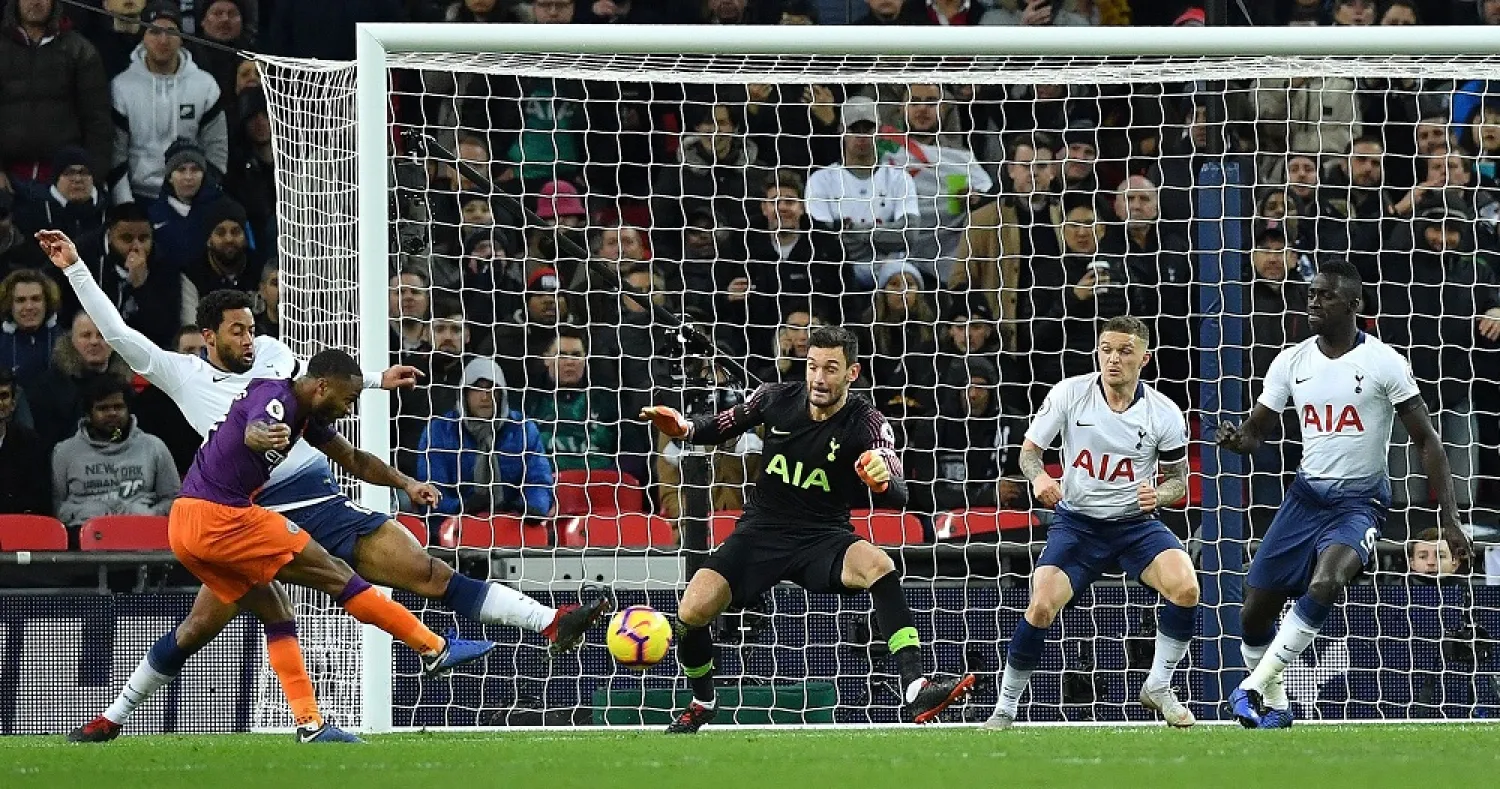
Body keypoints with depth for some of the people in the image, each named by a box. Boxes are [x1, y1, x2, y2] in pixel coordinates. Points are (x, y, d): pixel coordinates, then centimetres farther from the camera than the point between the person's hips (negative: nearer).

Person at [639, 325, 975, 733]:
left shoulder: (867, 424, -13)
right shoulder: (776, 399, -5)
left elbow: (898, 496, -25)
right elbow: (721, 426, 11)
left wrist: (883, 482, -50)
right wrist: (683, 427, -10)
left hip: (824, 538, -2)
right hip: (761, 531, 2)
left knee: (878, 566, -35)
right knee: (692, 612, -16)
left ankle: (916, 691, -41)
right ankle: (702, 704, 16)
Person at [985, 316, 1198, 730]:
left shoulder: (1165, 414, -8)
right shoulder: (1069, 393, -9)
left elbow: (1178, 478, 5)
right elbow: (1029, 449, 1)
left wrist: (1159, 495, -18)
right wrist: (1039, 478, -22)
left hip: (1136, 522, 1)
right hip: (1077, 521, -1)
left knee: (1186, 589, -25)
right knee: (1041, 607, -20)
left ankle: (1158, 687, -2)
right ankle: (1005, 708, 0)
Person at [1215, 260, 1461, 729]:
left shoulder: (1384, 363, -9)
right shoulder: (1291, 362, 3)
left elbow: (1426, 440, -5)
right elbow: (1256, 432, 8)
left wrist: (1450, 518, -12)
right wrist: (1235, 439, -18)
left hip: (1361, 501, -5)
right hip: (1308, 493, 5)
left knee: (1325, 583, -33)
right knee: (1255, 610, 0)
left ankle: (1256, 686, -23)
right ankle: (1273, 706, 24)